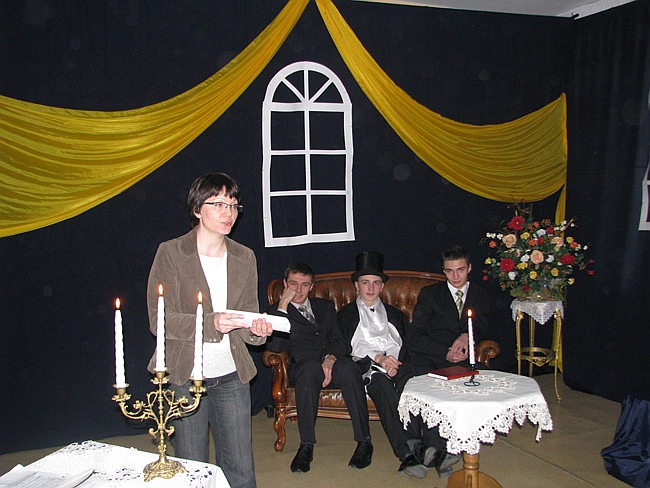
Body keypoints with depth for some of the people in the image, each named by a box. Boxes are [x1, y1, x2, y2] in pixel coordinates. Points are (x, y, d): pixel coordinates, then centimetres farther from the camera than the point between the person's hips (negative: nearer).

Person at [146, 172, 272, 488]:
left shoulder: (244, 257, 7)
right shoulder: (171, 253, -6)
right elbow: (159, 320, -11)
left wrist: (256, 329, -15)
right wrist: (210, 322, -26)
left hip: (231, 376, 3)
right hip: (184, 377, -3)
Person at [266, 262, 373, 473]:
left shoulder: (325, 307, 25)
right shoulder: (277, 311, 17)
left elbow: (338, 340, 11)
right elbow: (275, 346, -2)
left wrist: (331, 358, -11)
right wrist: (283, 306, -5)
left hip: (332, 363, 2)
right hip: (303, 366, -2)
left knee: (348, 367, -34)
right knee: (310, 367, -38)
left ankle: (364, 441, -26)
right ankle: (306, 446, -33)